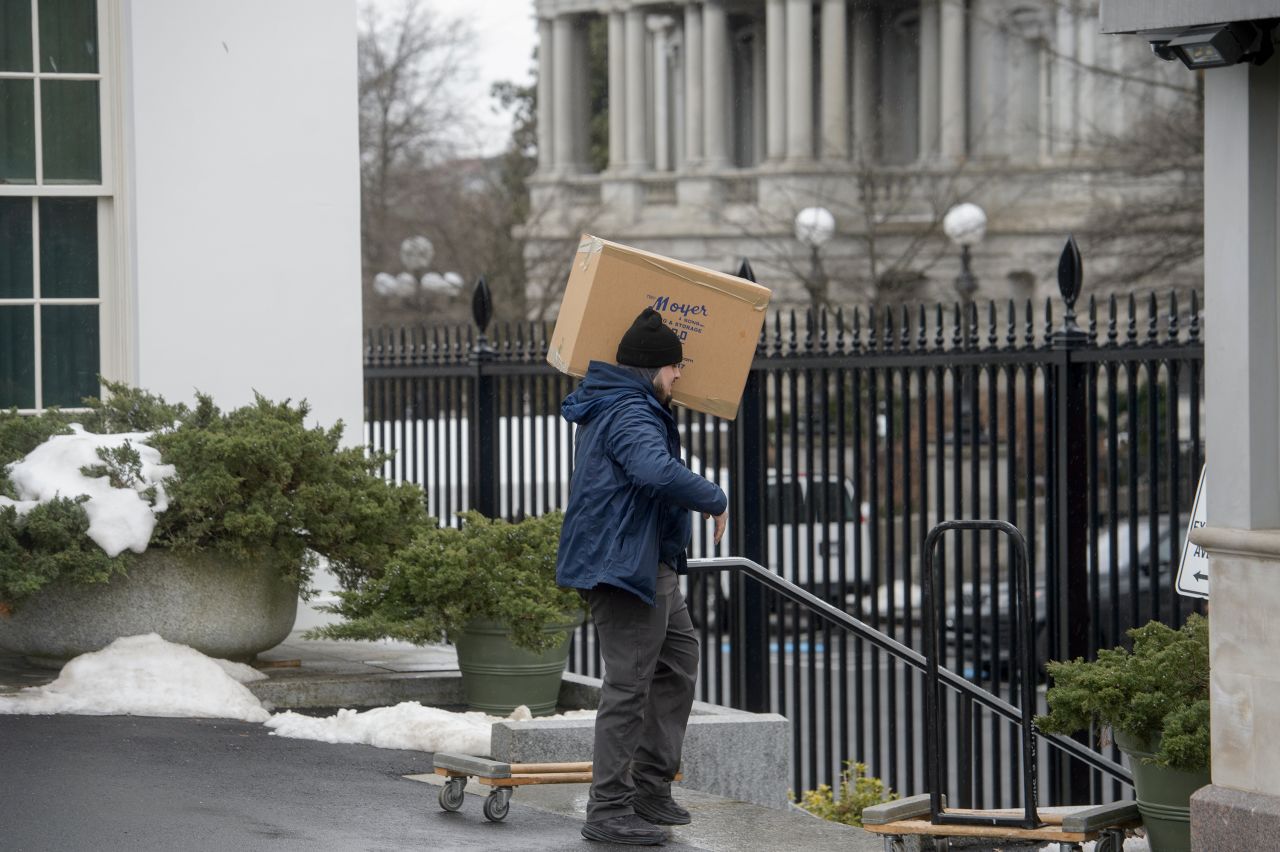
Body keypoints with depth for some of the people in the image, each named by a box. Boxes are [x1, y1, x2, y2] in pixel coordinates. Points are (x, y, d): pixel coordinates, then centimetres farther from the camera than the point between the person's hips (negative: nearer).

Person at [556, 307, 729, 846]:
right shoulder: (630, 415, -18)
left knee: (679, 662, 19)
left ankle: (651, 788, 22)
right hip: (624, 565, -11)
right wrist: (715, 499, -24)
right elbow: (658, 471, -36)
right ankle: (609, 811, -7)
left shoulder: (610, 406, 17)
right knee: (629, 683, -9)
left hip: (650, 564, 11)